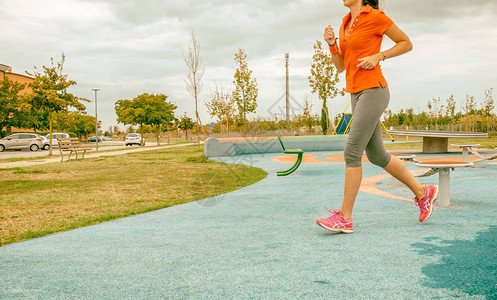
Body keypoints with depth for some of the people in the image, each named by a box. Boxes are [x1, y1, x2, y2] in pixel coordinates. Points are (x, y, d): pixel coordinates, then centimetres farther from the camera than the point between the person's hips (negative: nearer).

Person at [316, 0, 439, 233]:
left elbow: (407, 43, 1)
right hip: (357, 94, 9)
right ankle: (422, 192, 27)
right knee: (377, 156, 11)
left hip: (373, 91, -9)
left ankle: (344, 218, -5)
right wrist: (331, 43, 1)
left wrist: (378, 57, -11)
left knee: (352, 152, -12)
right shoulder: (345, 25, 17)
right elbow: (340, 67, 16)